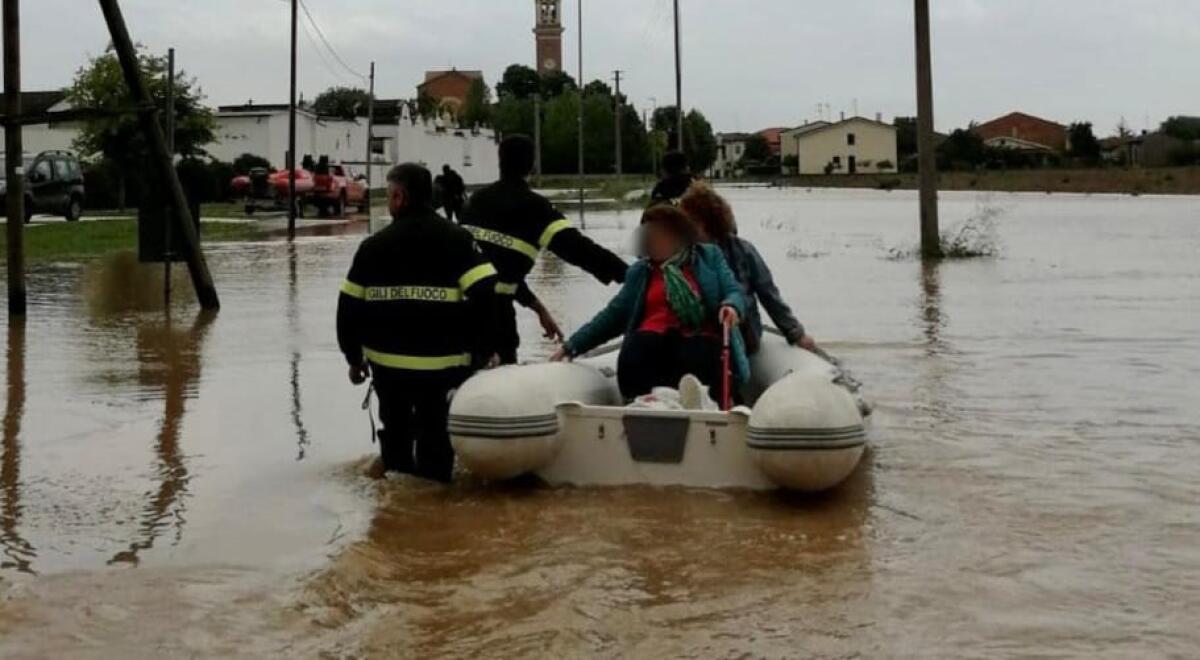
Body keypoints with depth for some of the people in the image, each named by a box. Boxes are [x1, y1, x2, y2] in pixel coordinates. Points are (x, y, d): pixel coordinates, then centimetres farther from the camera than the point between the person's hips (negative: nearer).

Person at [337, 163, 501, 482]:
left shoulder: (373, 246, 1)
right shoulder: (456, 239, -6)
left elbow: (349, 306, 3)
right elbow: (486, 294, -16)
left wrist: (354, 356, 15)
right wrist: (484, 350, -5)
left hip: (387, 363, 3)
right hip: (442, 363, -2)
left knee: (395, 432, 20)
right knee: (435, 435, 8)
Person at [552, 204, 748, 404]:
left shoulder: (709, 256, 17)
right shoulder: (640, 271, 24)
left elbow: (733, 292, 11)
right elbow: (614, 314, 25)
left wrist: (731, 306, -16)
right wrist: (573, 346, 20)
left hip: (699, 337, -2)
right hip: (653, 337, 2)